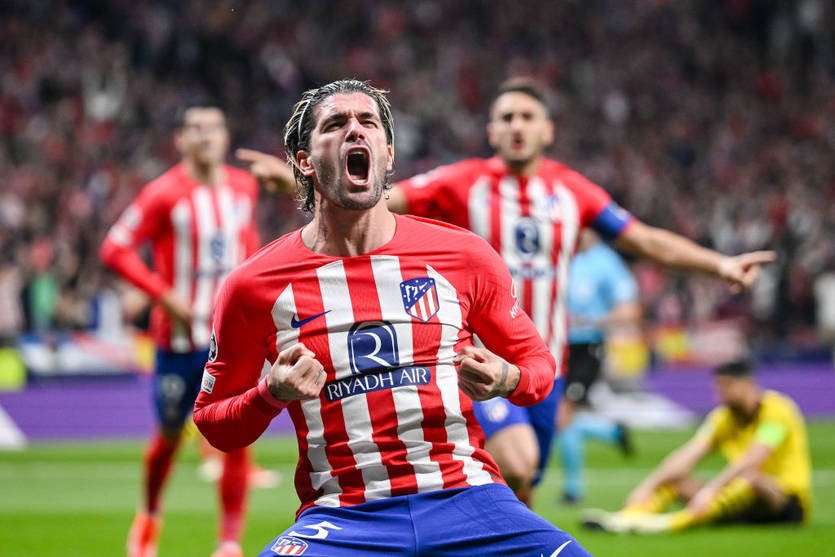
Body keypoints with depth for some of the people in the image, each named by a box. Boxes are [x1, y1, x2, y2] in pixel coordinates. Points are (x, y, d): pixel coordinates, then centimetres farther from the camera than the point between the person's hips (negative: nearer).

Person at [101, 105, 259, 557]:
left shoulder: (244, 187, 4)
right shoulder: (165, 194, -11)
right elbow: (115, 249, -12)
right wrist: (165, 295, -18)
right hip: (181, 337, -3)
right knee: (170, 435, 11)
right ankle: (149, 515, 39)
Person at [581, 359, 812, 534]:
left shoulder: (776, 409, -14)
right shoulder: (723, 417, 5)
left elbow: (752, 460, -28)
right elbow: (687, 456, -7)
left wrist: (711, 488, -38)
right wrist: (646, 487, -21)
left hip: (788, 501, -7)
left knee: (751, 477, -39)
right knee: (674, 478, -8)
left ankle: (672, 523, -53)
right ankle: (629, 517, -36)